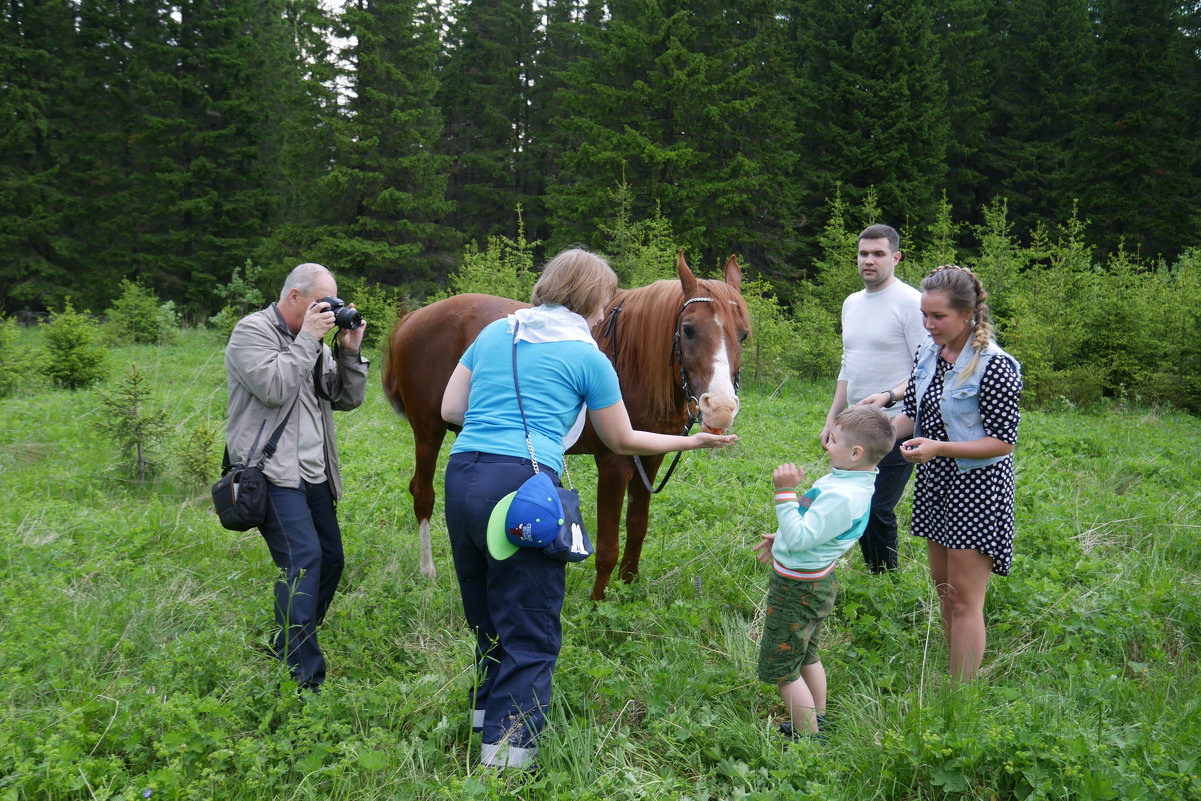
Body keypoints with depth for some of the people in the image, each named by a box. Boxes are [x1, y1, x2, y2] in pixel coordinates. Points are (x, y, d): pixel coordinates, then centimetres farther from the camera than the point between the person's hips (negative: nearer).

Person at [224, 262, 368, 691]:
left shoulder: (312, 341, 16)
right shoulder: (251, 331, -5)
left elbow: (348, 399, 13)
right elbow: (273, 388, -20)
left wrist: (350, 351, 1)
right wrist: (307, 339, -14)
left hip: (313, 474, 8)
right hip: (271, 473, -8)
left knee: (330, 559, 10)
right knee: (303, 558, -19)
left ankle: (288, 648, 26)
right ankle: (304, 679, -18)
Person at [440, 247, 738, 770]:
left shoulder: (494, 332, 17)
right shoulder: (587, 357, 4)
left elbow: (450, 410, 16)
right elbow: (622, 441, 13)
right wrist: (694, 441, 24)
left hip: (461, 477, 6)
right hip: (522, 484, -6)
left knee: (487, 623, 23)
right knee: (529, 638, 2)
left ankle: (486, 721, 35)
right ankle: (505, 759, -1)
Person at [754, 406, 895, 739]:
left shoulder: (842, 496, -33)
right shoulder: (850, 480, 0)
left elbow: (799, 537, -33)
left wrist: (786, 492, -33)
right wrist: (780, 540, 17)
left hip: (797, 591, -10)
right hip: (816, 582, 11)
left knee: (780, 668, 4)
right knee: (805, 655, 28)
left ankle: (808, 739, 12)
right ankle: (816, 720, 44)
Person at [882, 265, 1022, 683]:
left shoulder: (994, 366, -20)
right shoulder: (928, 352, 3)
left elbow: (1004, 442, -19)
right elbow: (913, 414, 12)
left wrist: (938, 447, -29)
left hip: (977, 488, -8)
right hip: (935, 481, 8)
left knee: (964, 601, -2)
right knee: (943, 586, 17)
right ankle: (956, 679, 31)